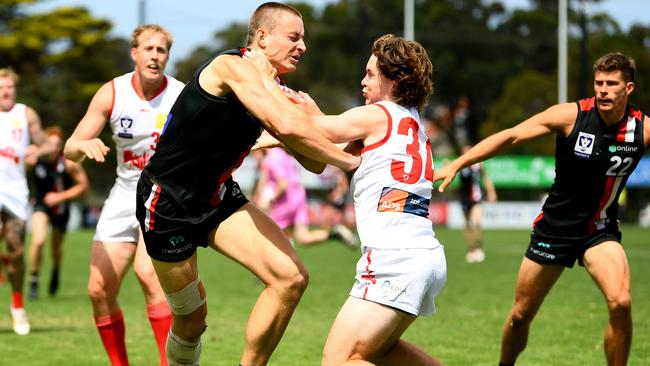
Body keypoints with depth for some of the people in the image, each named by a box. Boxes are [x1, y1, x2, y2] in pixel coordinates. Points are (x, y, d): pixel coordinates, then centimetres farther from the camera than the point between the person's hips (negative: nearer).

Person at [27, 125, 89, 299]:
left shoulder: (69, 163, -22)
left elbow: (83, 185, -12)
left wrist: (61, 197, -20)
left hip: (60, 207, 1)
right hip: (41, 205, -1)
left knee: (56, 247, 16)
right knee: (38, 241, -23)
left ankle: (56, 269, 52)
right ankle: (33, 280, -3)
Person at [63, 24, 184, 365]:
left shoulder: (183, 97, -11)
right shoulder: (111, 93, -5)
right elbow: (70, 150, -8)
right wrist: (84, 145, -30)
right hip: (125, 194, 4)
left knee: (147, 271, -28)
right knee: (99, 290, 0)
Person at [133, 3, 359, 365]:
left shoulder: (271, 88, 4)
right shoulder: (233, 66, -21)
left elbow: (314, 162, -2)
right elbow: (286, 127, -37)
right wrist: (349, 160, -24)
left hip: (219, 198, 7)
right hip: (168, 203, -7)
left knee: (292, 277, -11)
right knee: (191, 318, 5)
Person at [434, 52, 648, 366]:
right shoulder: (570, 116, -15)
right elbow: (510, 136, -11)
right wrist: (456, 165, -15)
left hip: (600, 231, 0)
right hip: (554, 226, 0)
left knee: (620, 303, -25)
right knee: (521, 314, 8)